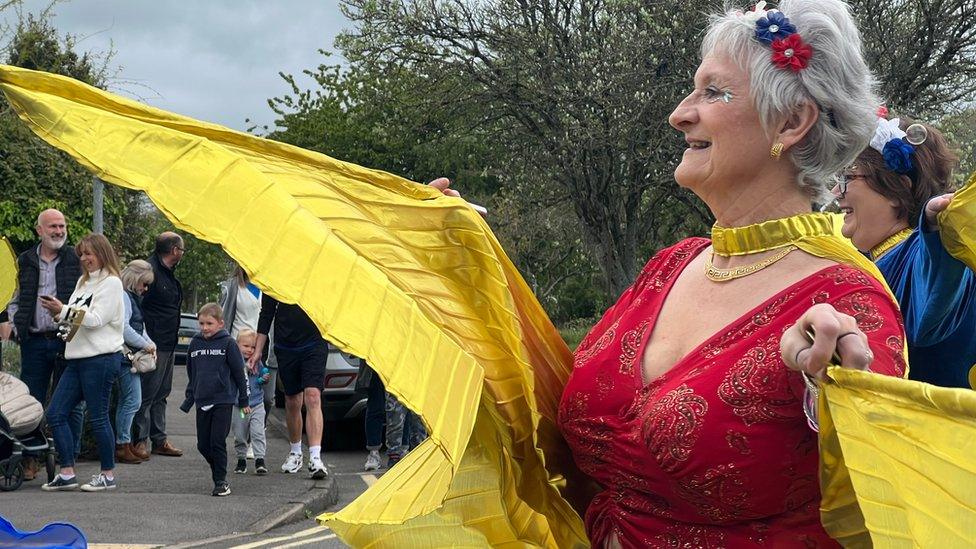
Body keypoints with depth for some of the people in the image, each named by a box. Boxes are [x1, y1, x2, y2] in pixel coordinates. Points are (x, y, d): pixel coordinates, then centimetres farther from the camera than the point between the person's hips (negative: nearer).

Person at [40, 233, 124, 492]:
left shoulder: (111, 282, -6)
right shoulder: (84, 281, 19)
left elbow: (96, 319, -15)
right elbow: (75, 316, 18)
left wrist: (64, 310, -17)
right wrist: (58, 311, -1)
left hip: (101, 357, -9)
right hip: (78, 358, 9)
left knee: (98, 417, -3)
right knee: (55, 413, 2)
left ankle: (108, 475, 8)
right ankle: (67, 473, 6)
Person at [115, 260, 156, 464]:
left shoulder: (133, 298, 20)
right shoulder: (123, 296, -12)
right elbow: (124, 329, -21)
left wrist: (149, 342, 10)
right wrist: (145, 344, -13)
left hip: (132, 356, 11)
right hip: (125, 354, -11)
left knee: (126, 401, 12)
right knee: (133, 400, -10)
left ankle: (122, 445, 16)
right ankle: (122, 445, -7)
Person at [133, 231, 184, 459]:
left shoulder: (168, 274, 16)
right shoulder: (150, 271, -16)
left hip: (168, 345, 10)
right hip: (154, 346, -10)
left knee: (161, 394, 14)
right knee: (147, 394, -5)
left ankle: (159, 440, 19)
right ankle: (140, 440, 0)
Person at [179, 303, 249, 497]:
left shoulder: (228, 343, -5)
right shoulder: (195, 343, 8)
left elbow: (238, 373, -1)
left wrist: (243, 401, 1)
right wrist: (189, 398, 18)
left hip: (223, 401, -5)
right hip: (202, 402, 5)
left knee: (218, 442, -7)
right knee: (203, 445, 7)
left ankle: (221, 481, 2)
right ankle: (219, 473, 24)